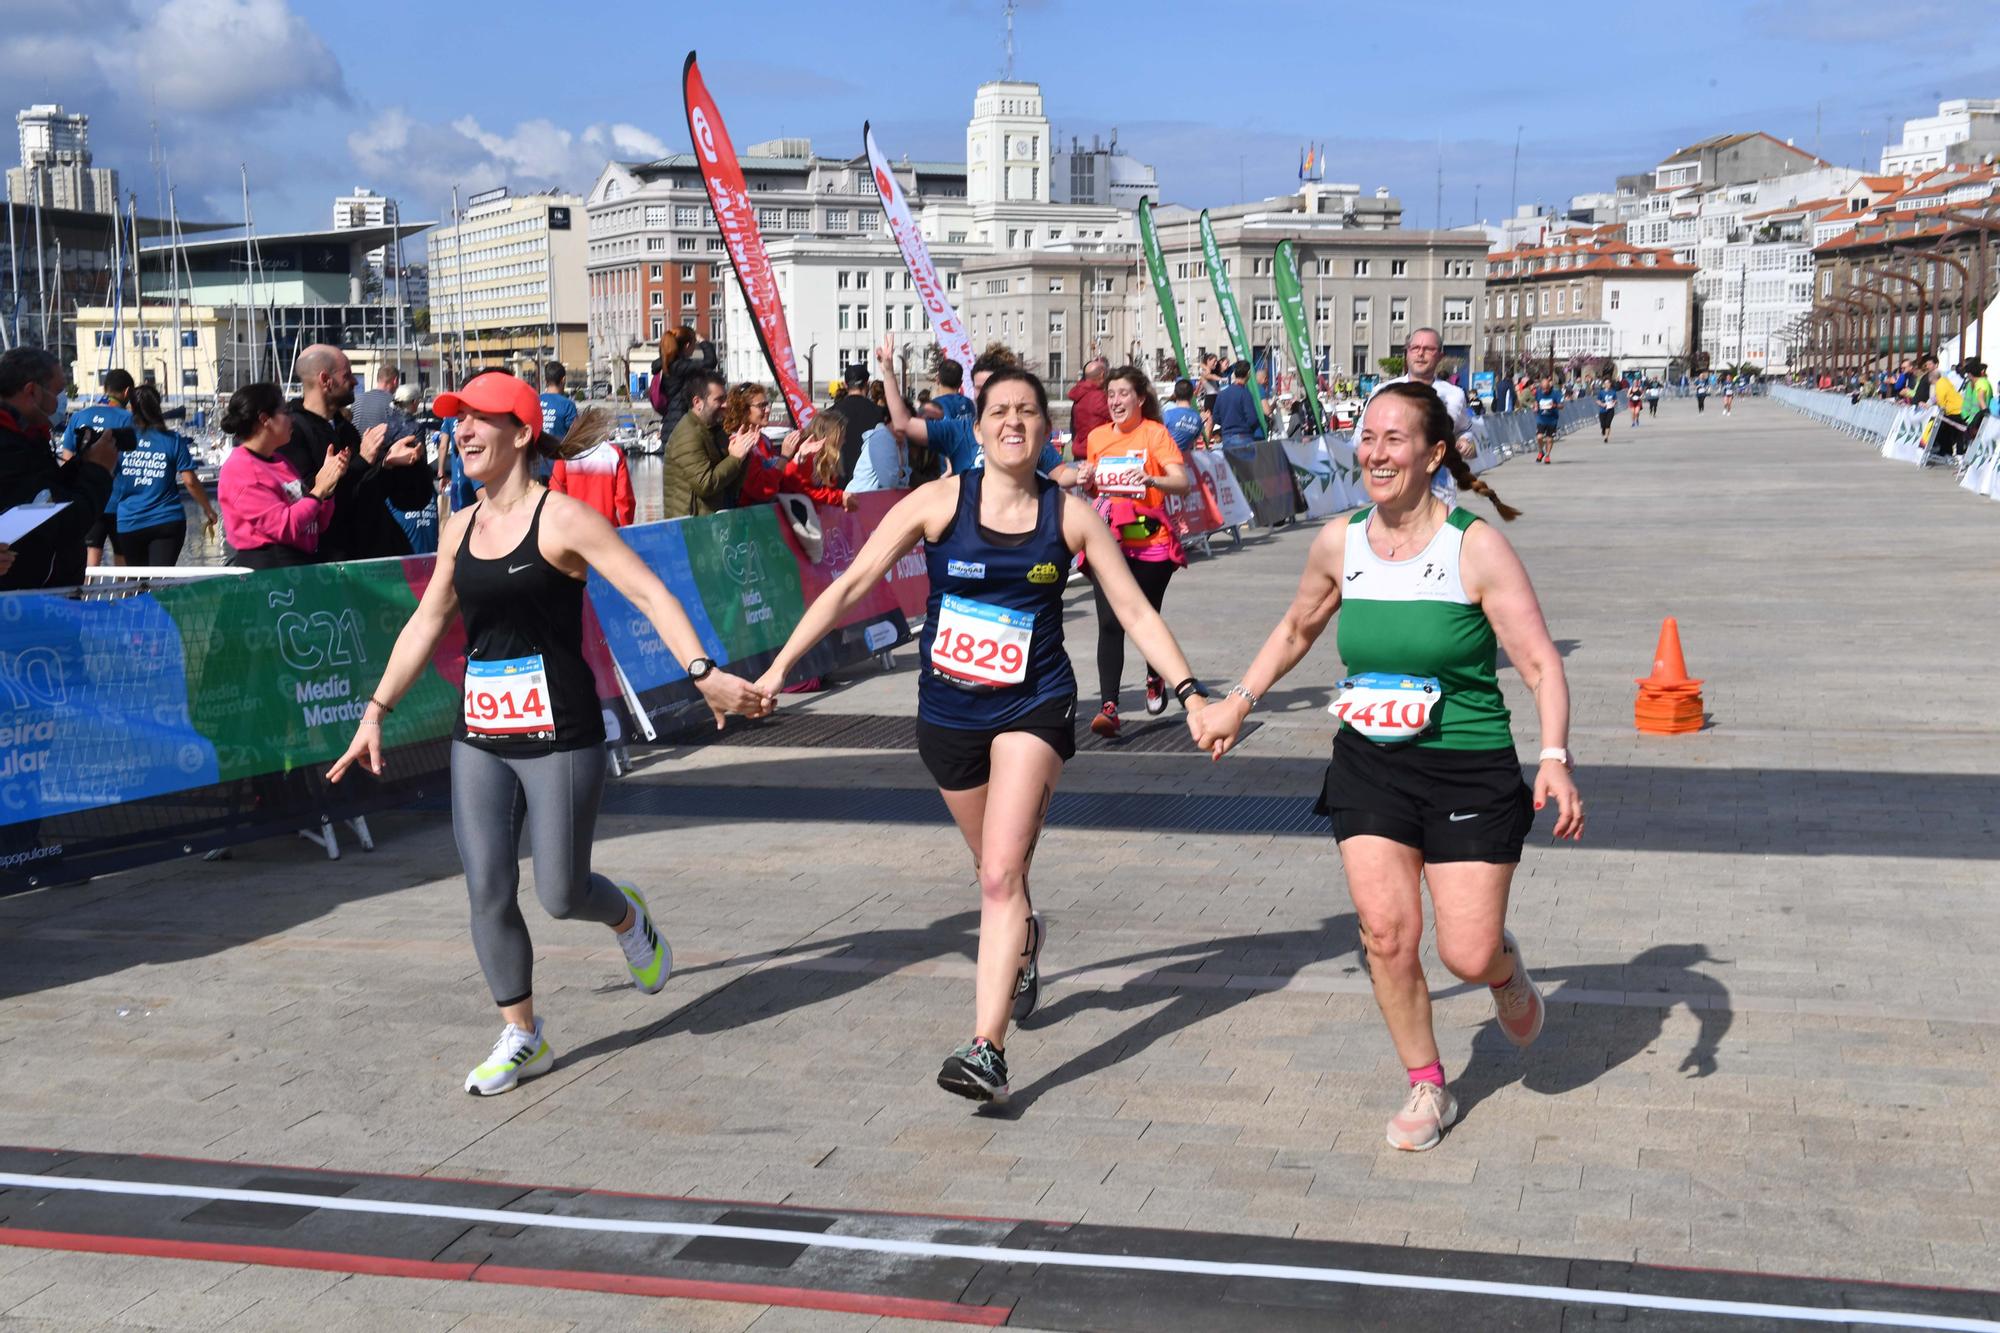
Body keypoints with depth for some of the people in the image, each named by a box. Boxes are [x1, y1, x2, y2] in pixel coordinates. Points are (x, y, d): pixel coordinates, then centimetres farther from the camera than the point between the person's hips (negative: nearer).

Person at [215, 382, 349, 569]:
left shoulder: (281, 461, 15)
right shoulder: (240, 469, -9)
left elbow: (317, 526, 15)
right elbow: (283, 526, -19)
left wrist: (328, 486, 1)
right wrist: (319, 491, -10)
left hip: (304, 563, 8)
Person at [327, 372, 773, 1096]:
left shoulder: (561, 518, -10)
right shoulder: (460, 528, 9)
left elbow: (648, 593, -16)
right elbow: (425, 623, 19)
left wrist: (703, 672, -27)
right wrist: (375, 712, 19)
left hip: (560, 736, -5)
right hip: (479, 738, 6)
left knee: (560, 893, -2)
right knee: (487, 891, 1)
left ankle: (627, 917, 34)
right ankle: (521, 1037, 15)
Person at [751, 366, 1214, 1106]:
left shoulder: (1070, 514, -3)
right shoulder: (940, 501, -5)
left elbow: (1134, 609, 2)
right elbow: (852, 585, -5)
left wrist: (1190, 690, -6)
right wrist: (779, 668, -9)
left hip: (1034, 708, -2)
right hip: (949, 711, 2)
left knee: (1001, 876, -16)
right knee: (995, 870, 18)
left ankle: (987, 1047, -17)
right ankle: (1023, 942, 53)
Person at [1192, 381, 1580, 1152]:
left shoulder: (1476, 548, -12)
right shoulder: (1339, 545, 1)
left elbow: (1541, 663, -13)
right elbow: (1297, 629, 21)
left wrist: (1555, 758, -26)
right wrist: (1239, 701, 16)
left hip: (1469, 771, -3)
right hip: (1368, 768, 4)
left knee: (1468, 956, -5)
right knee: (1385, 932, -7)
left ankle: (1505, 966, 35)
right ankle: (1427, 1089, 15)